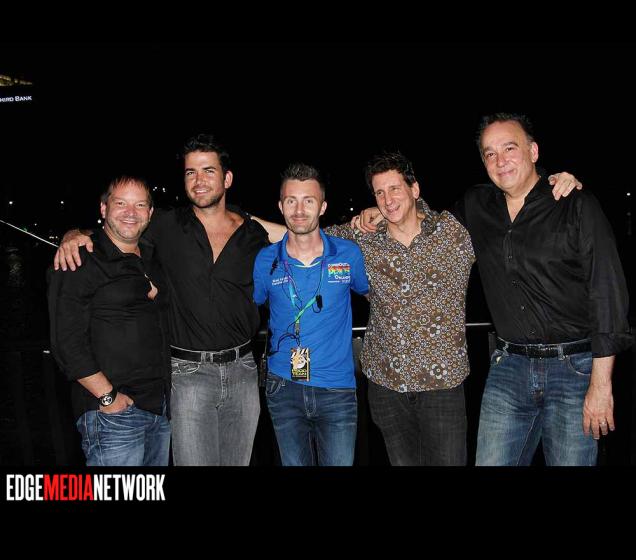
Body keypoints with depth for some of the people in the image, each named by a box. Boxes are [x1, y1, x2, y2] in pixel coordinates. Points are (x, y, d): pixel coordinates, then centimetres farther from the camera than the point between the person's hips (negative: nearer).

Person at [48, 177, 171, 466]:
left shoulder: (152, 260, 14)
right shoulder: (81, 262, -8)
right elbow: (67, 342, -14)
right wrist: (109, 397, -14)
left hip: (161, 407, 7)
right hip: (113, 412, -7)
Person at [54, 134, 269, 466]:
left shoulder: (255, 236, 2)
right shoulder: (166, 227, -4)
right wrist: (73, 234, -15)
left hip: (242, 368, 3)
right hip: (188, 372, -3)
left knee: (238, 462, 17)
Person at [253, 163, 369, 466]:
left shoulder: (348, 254, -2)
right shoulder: (265, 260, -1)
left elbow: (369, 291, 17)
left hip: (337, 388, 0)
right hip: (284, 387, 1)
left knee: (340, 463, 6)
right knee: (294, 463, 14)